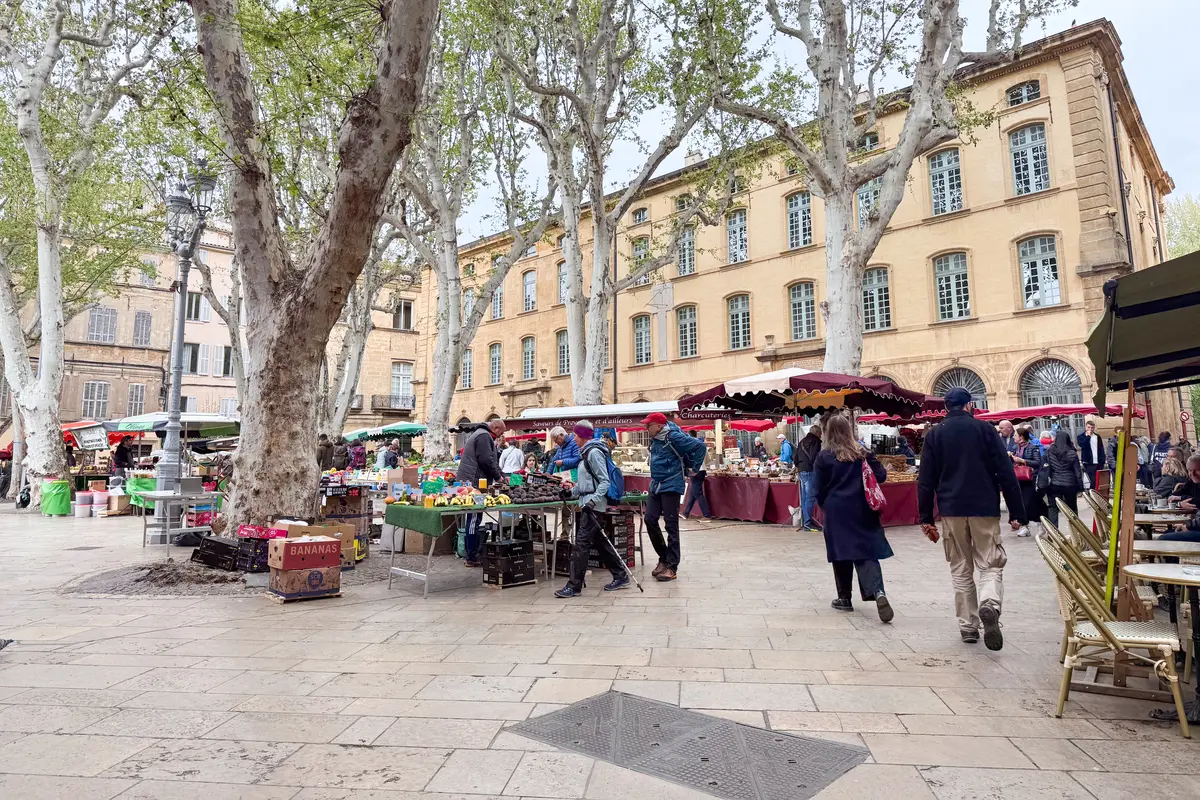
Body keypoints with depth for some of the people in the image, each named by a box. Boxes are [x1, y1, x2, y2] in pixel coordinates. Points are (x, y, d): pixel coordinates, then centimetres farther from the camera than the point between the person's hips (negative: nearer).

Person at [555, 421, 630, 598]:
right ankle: (621, 576, 24)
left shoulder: (594, 452, -13)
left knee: (581, 543, -9)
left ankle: (574, 586, -6)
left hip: (594, 505, -10)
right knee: (600, 541, 14)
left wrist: (593, 501, -27)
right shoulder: (588, 452, 16)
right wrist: (572, 492, 12)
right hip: (587, 502, 10)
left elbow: (604, 481, -17)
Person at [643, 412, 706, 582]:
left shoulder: (673, 437, -16)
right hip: (655, 485, 8)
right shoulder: (655, 439, 9)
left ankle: (672, 567, 5)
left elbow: (700, 447, -15)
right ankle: (663, 558, 21)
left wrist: (693, 468, -7)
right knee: (650, 520, 5)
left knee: (671, 525, -3)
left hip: (671, 486, -8)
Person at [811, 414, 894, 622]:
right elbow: (881, 476, 4)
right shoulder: (863, 453, 2)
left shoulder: (824, 456, -5)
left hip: (836, 511, -2)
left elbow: (818, 488, -3)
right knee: (866, 551, 2)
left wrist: (825, 506, 13)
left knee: (841, 553, 9)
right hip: (862, 510, 2)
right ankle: (878, 591, -19)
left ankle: (844, 598, 16)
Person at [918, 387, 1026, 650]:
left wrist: (926, 518, 6)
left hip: (952, 511, 2)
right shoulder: (984, 429, 1)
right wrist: (1018, 513, 1)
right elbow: (1006, 473, -3)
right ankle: (989, 605, -22)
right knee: (991, 565, 6)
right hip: (985, 509, -1)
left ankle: (968, 626, 14)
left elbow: (926, 480, 2)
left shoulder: (934, 434, 5)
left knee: (961, 570, 12)